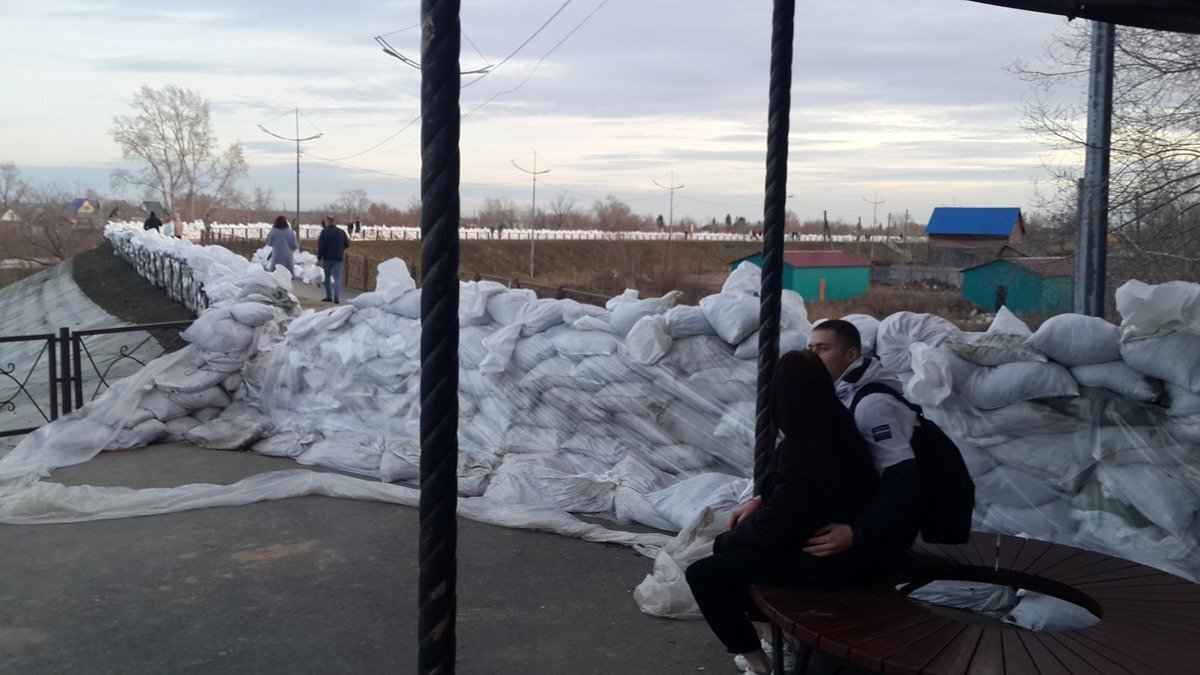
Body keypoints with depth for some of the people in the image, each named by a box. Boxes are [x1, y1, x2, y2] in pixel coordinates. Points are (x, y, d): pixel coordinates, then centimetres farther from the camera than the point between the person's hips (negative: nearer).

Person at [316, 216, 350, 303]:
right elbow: (347, 244, 7)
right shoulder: (341, 232, 3)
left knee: (327, 277, 11)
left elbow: (320, 247, -10)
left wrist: (319, 258, -5)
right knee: (337, 278, -1)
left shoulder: (324, 232, -6)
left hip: (327, 258, -2)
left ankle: (329, 296, 14)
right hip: (338, 258, 2)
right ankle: (336, 297, -15)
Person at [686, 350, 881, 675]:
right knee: (729, 545, 22)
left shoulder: (803, 450, -29)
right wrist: (758, 501, 8)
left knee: (702, 575, -8)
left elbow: (774, 525, -20)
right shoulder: (838, 428, -1)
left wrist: (732, 535, -3)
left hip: (825, 561, -9)